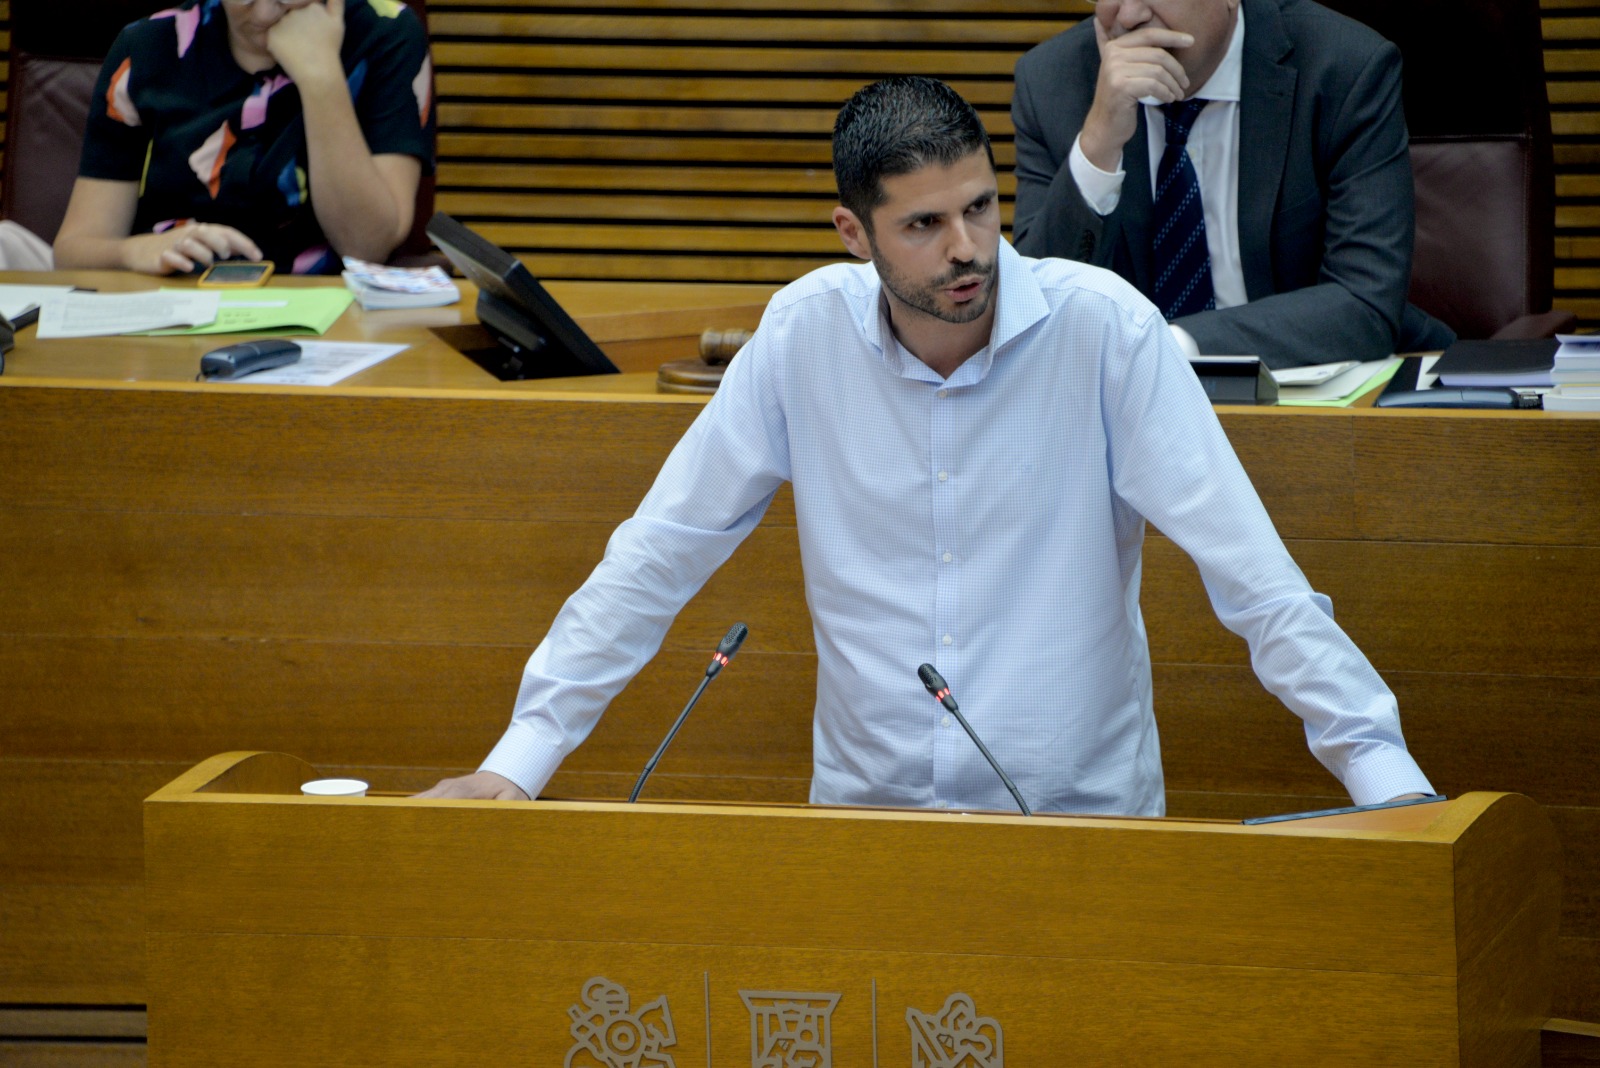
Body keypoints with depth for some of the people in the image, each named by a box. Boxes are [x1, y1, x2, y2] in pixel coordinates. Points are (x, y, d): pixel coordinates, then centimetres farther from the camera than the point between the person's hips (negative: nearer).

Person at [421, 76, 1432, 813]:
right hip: (866, 809, 2)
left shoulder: (1102, 327, -9)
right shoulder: (807, 333, -2)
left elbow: (1246, 564, -10)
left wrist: (1384, 775, -17)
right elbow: (658, 554, 4)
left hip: (1082, 814, -2)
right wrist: (522, 756, -1)